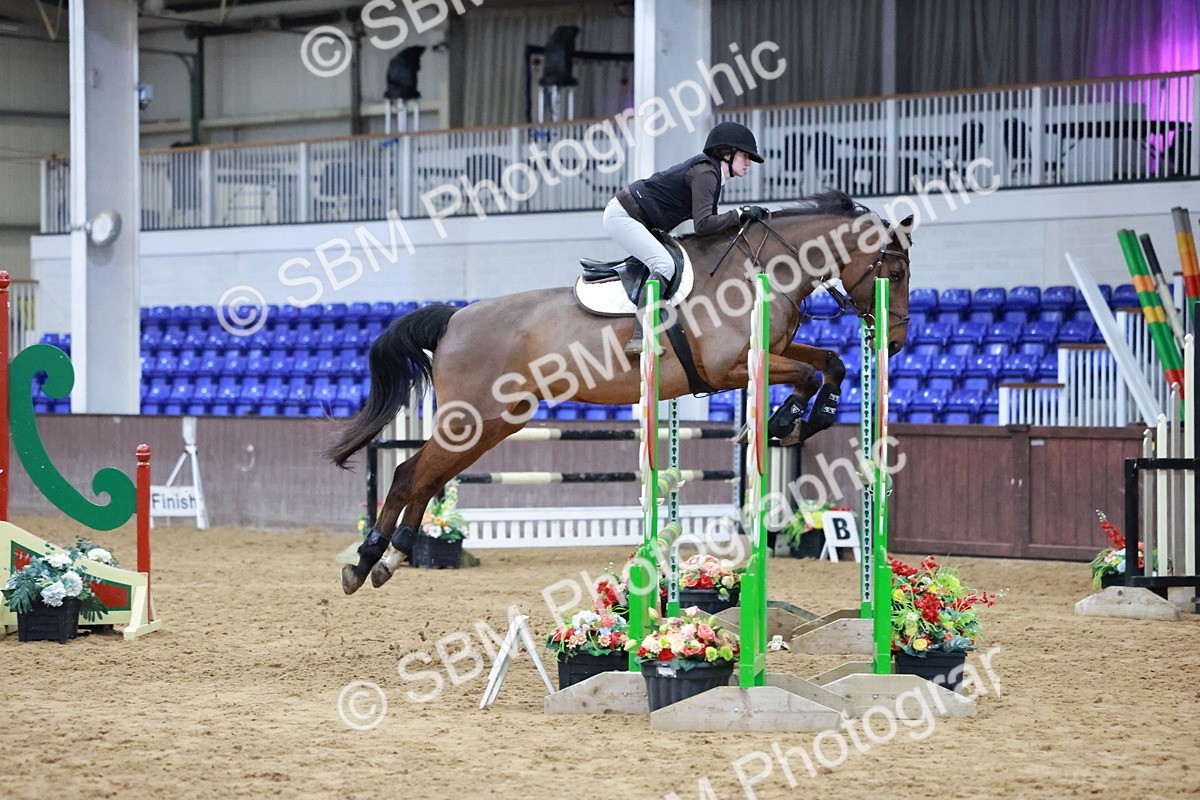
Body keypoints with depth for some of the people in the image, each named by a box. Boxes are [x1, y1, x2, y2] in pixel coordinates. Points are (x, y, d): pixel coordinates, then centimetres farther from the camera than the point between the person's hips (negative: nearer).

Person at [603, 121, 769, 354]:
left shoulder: (709, 171, 13)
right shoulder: (705, 173, -17)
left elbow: (708, 218, 14)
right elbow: (703, 225, -25)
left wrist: (748, 214, 5)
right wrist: (740, 214, -17)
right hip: (621, 216, -11)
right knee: (663, 265, -22)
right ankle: (639, 338, -29)